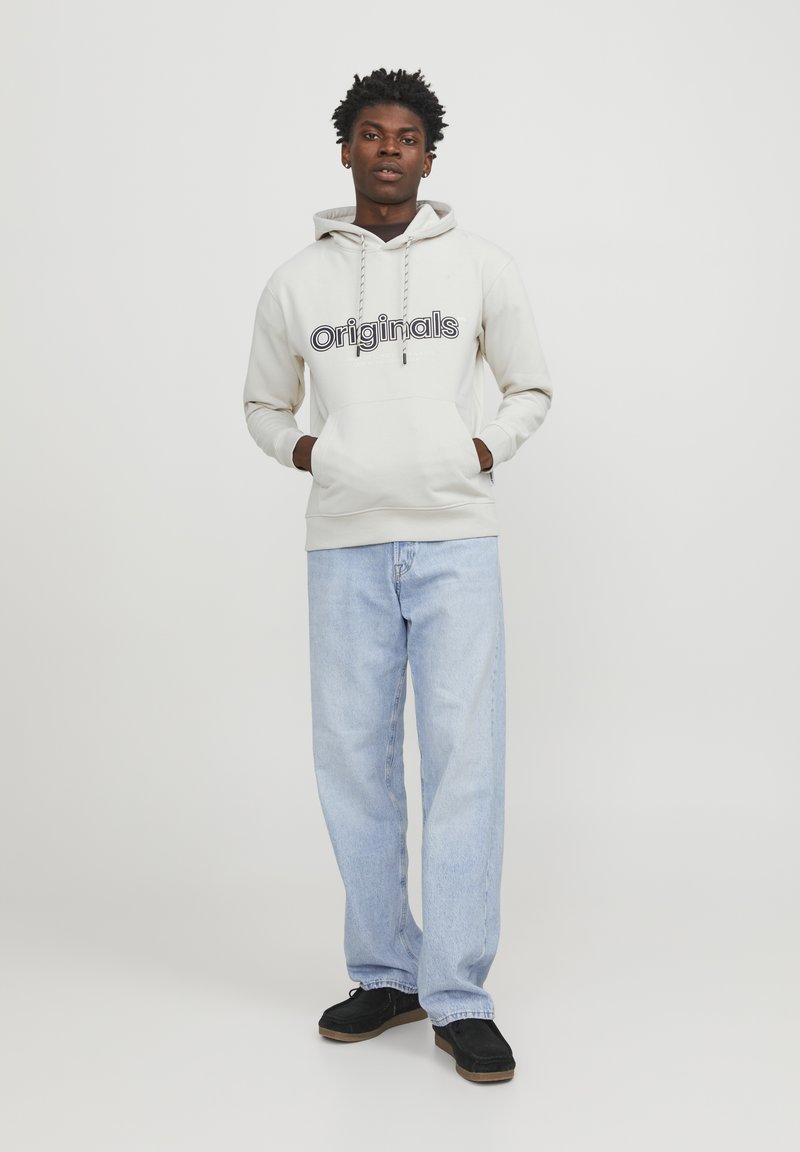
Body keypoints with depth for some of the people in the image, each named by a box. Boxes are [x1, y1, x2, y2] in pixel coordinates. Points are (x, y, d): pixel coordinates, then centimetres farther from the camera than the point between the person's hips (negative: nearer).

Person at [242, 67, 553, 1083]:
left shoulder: (481, 268, 8)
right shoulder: (295, 283, 10)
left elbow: (531, 388, 18)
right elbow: (262, 403, 22)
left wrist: (488, 446, 1)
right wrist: (297, 446, 3)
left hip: (456, 541, -1)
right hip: (344, 546, 2)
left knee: (464, 762, -5)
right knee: (354, 763, 4)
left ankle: (459, 999, 4)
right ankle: (385, 976, 19)